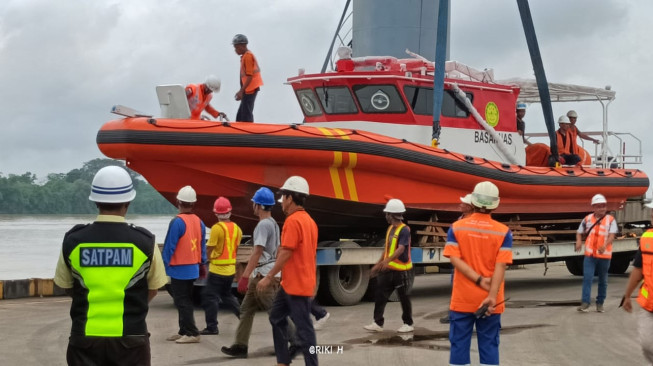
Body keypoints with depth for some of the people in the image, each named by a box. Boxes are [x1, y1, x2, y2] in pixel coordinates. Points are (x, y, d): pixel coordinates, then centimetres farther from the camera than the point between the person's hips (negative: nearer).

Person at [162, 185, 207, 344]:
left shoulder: (177, 222, -18)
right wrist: (202, 264, 20)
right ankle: (184, 331, 22)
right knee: (186, 301, 16)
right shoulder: (199, 222, 4)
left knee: (182, 302, -2)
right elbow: (202, 246, 11)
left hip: (179, 269, -7)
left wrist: (164, 264, -8)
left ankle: (192, 333, -5)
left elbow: (169, 246, -16)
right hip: (193, 268, 8)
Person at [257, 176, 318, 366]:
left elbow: (286, 253, -21)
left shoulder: (293, 221, -18)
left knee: (303, 327, -5)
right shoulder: (309, 220, 14)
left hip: (297, 285, -10)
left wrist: (269, 277, -15)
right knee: (277, 317, 18)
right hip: (290, 283, 10)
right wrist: (313, 282, 23)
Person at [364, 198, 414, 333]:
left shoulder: (404, 230, -15)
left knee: (404, 297, 3)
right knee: (380, 295, 4)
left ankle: (408, 324, 15)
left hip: (400, 270, -8)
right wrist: (378, 264, 20)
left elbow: (401, 249, -28)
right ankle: (378, 323, 8)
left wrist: (387, 260, -42)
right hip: (388, 269, 8)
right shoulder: (390, 229, 12)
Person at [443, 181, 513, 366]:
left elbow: (455, 259, -11)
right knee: (489, 346, 6)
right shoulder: (503, 231, -5)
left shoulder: (456, 227, -3)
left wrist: (479, 280, -13)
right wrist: (492, 296, -18)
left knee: (459, 344, 6)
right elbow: (500, 266, -13)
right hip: (489, 301, 0)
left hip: (462, 300, 0)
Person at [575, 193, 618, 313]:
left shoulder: (611, 220, -3)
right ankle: (585, 303, -12)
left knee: (603, 280, 10)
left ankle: (600, 303, 21)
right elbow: (579, 232, 14)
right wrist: (579, 241, -8)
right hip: (589, 254, 1)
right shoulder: (587, 219, 5)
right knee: (587, 278, -10)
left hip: (604, 255, -1)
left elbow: (611, 236, -14)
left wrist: (605, 246, -33)